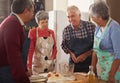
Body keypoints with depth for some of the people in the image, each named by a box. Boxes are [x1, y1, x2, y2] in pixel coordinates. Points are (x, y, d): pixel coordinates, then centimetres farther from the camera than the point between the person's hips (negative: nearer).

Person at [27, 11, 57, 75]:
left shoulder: (51, 32, 7)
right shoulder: (33, 32, -6)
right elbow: (30, 50, -10)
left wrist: (53, 57, -2)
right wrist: (29, 66, -15)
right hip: (37, 66, -4)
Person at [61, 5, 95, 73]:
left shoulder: (91, 26, -12)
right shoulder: (66, 30, -6)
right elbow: (64, 45, 10)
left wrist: (86, 54, -13)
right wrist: (71, 53, -6)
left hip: (89, 62, -1)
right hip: (74, 62, 2)